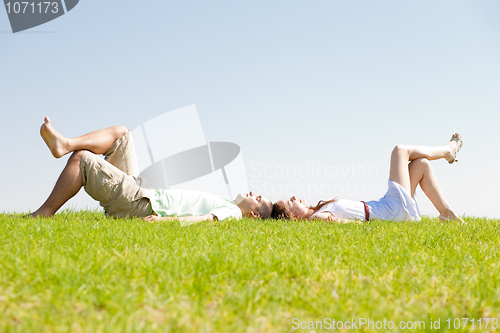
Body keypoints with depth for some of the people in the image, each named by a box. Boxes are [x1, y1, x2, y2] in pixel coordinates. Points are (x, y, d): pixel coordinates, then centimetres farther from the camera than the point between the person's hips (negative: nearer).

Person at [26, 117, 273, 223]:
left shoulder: (232, 211, -8)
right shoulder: (224, 205, 20)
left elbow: (204, 219, -28)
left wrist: (167, 219, -44)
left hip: (142, 206, -9)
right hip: (140, 192, 9)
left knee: (82, 158, -14)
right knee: (121, 134, 10)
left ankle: (45, 213, -10)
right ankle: (65, 144, -4)